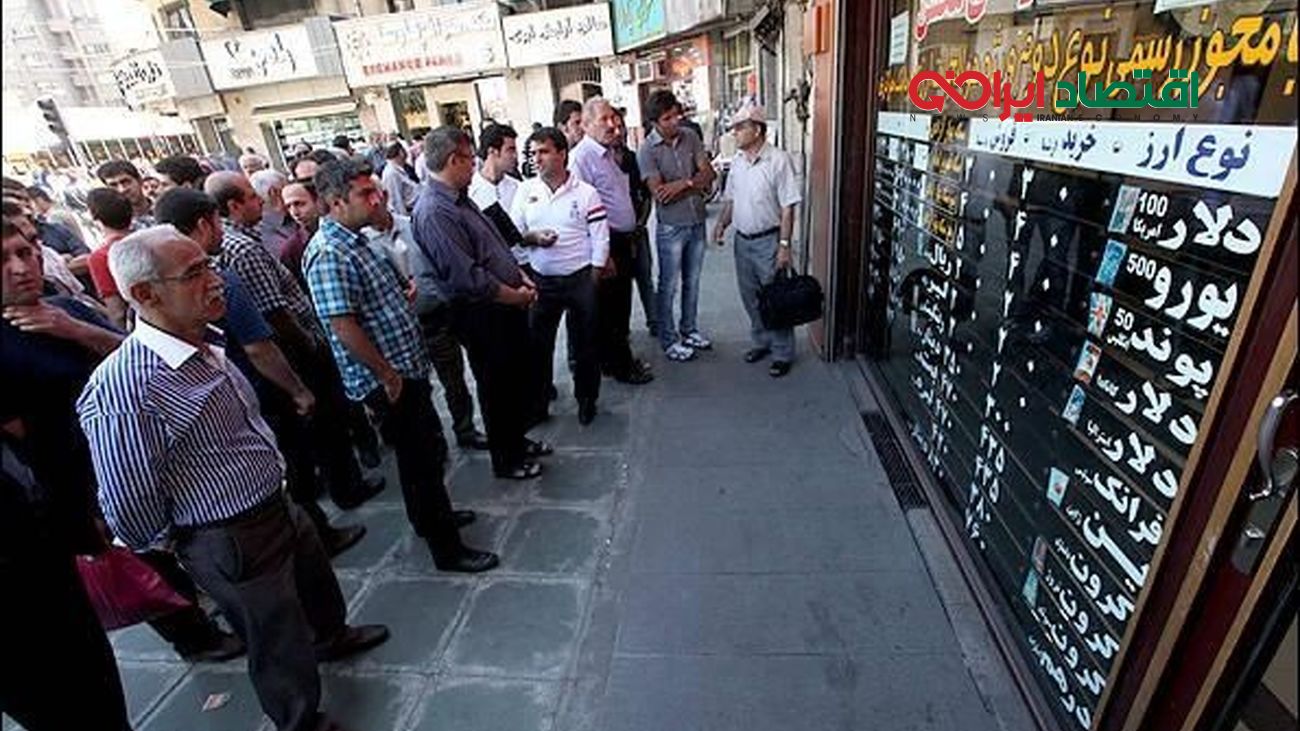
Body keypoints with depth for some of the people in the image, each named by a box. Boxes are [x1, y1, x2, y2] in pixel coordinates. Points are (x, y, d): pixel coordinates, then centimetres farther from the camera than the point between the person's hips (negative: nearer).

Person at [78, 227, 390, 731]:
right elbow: (129, 511, -22)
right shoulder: (122, 388, -30)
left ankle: (332, 636, 62)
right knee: (284, 657, 14)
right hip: (232, 546, -8)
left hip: (281, 509, 8)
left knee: (320, 591, 33)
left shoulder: (206, 349, -2)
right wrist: (179, 542, -5)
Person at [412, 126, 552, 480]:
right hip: (484, 315, -9)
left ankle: (518, 440, 43)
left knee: (519, 379, 22)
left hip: (507, 305, 9)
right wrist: (517, 296, -15)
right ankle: (506, 460, 29)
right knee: (498, 388, 8)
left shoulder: (459, 198, 9)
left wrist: (521, 276, 5)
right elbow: (468, 278, -26)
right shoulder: (434, 212, -22)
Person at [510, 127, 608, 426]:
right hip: (541, 281, 3)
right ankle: (536, 404, 23)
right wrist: (531, 237, -15)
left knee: (584, 344, 8)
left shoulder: (586, 192, -5)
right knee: (537, 343, 8)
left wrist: (593, 279, -8)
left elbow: (600, 239, -5)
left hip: (580, 279, -2)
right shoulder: (525, 190, 4)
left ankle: (587, 401, 26)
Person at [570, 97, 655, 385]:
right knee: (608, 307, 2)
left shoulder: (609, 152, 14)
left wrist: (632, 234, 21)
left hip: (623, 240, 9)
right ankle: (620, 367, 15)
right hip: (605, 243, -9)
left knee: (622, 304, 17)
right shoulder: (581, 157, -15)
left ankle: (620, 357, 31)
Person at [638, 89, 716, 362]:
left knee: (692, 282, 17)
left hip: (697, 222, 5)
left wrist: (683, 183, -20)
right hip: (671, 227, -5)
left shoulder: (690, 137, 2)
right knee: (669, 286, 6)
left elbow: (708, 172, -3)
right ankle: (669, 340, 20)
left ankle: (689, 330, 34)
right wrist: (698, 185, -13)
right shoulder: (647, 150, -13)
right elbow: (660, 194, -21)